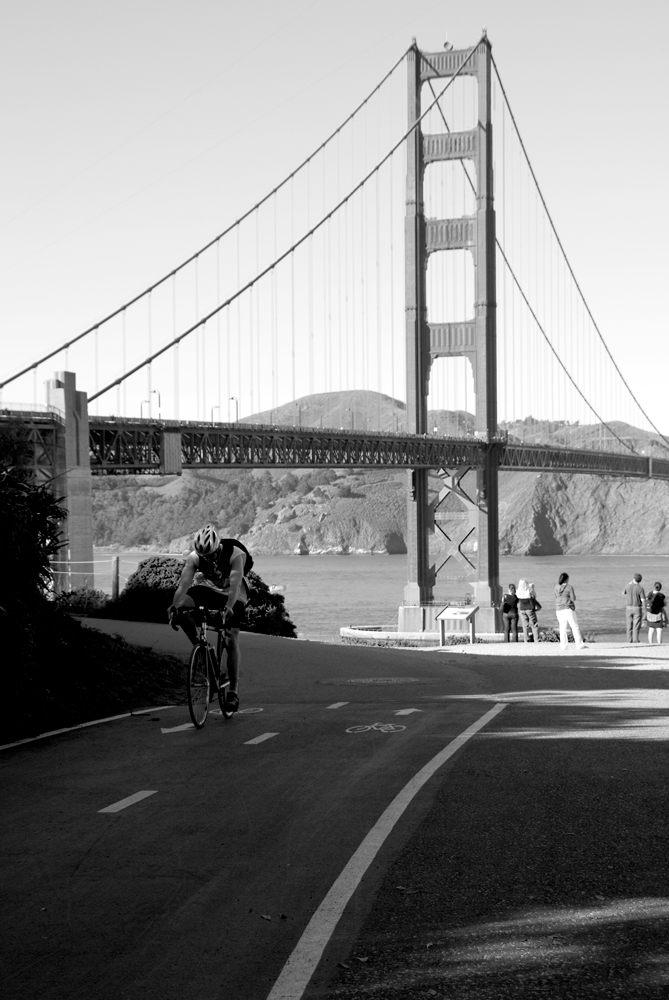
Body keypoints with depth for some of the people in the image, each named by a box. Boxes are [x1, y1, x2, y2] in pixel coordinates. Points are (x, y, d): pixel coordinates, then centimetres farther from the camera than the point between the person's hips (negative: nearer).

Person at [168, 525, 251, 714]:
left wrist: (228, 608, -59)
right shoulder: (195, 557, -23)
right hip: (206, 588, 3)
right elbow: (184, 583, -32)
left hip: (232, 595, -3)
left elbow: (235, 585, -42)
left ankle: (233, 692, -5)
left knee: (231, 641, -12)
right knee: (180, 609, -27)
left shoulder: (235, 555, -32)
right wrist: (174, 606, -48)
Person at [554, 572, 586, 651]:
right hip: (568, 609, -4)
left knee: (562, 627, 10)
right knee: (575, 627, -1)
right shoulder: (569, 587, -9)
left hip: (559, 609, 4)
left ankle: (563, 645, 5)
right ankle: (580, 644, -3)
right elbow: (573, 599, -8)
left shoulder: (557, 588, 5)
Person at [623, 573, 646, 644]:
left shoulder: (628, 586, -1)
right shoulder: (640, 589, -12)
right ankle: (635, 640, -5)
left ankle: (629, 640, 8)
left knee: (629, 626, 10)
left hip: (629, 608, 3)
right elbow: (643, 601, -16)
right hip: (637, 608, -3)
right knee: (636, 626, 0)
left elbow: (623, 592, 22)